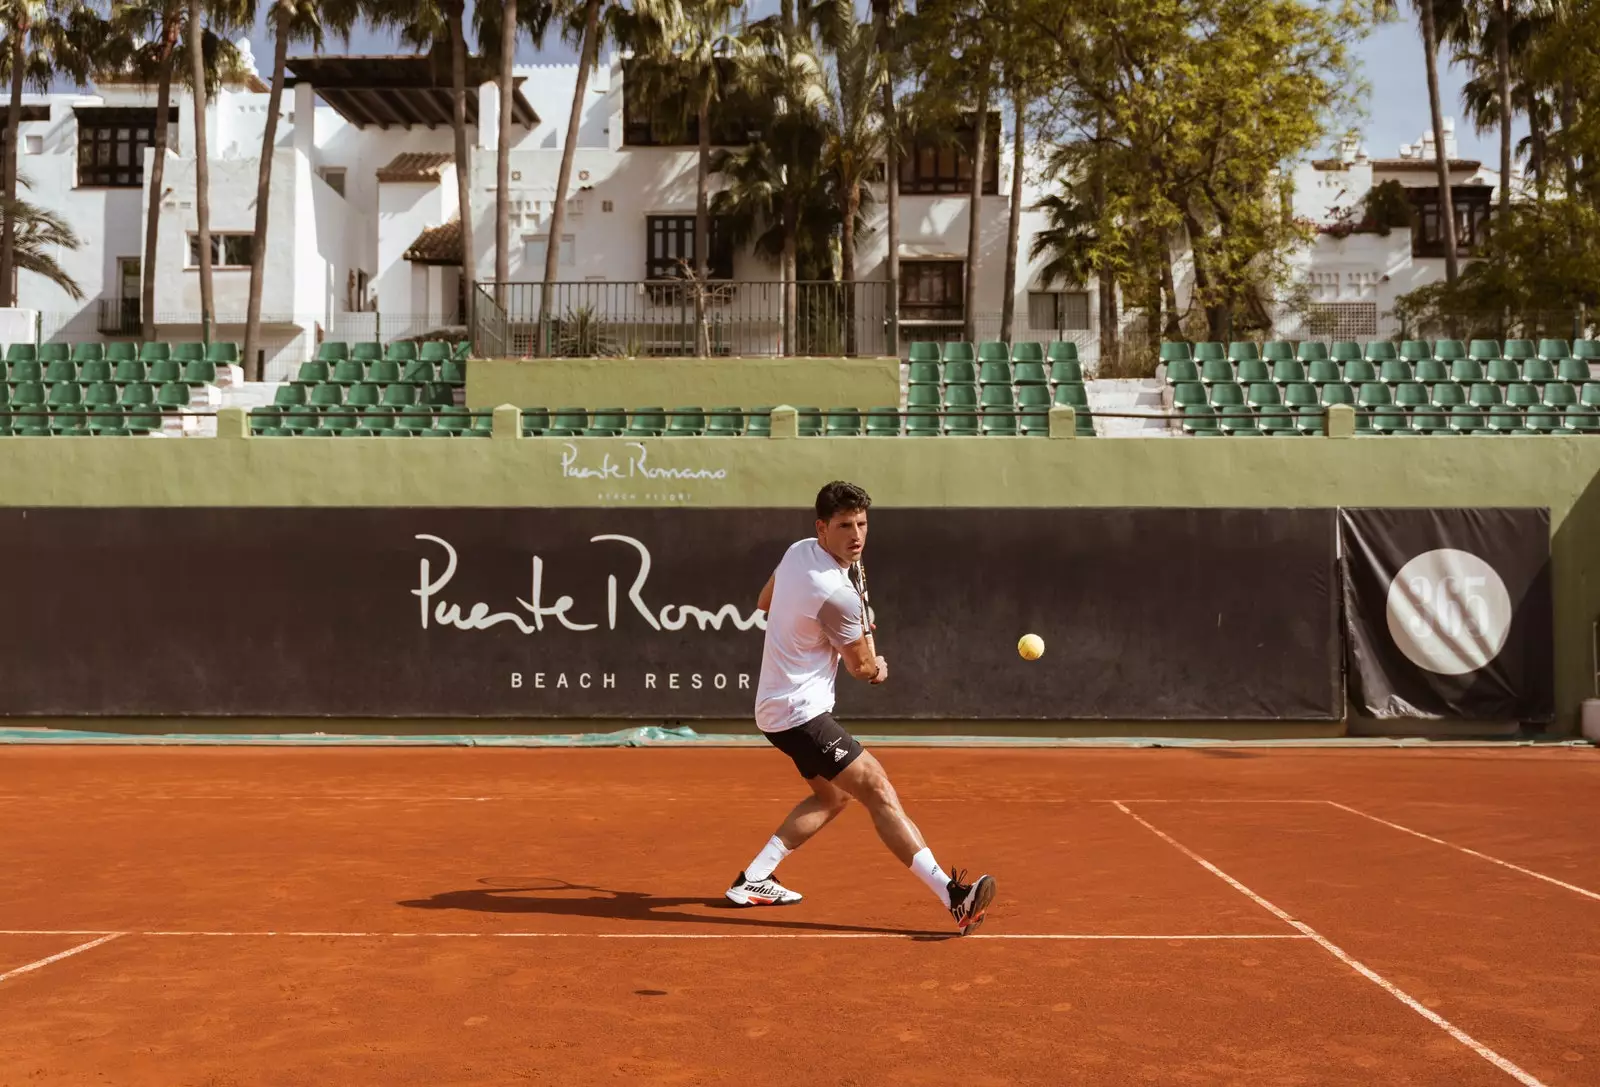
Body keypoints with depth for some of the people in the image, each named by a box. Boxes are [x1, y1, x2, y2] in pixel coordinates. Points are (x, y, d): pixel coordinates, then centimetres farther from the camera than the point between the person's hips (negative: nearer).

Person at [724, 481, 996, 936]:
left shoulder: (798, 551, 2)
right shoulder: (837, 595, -24)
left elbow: (764, 602, 22)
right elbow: (863, 667, -7)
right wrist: (878, 665, 17)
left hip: (778, 706, 10)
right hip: (800, 713, -10)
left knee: (833, 795, 23)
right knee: (878, 790, -17)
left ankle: (753, 879, 25)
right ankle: (954, 897, -24)